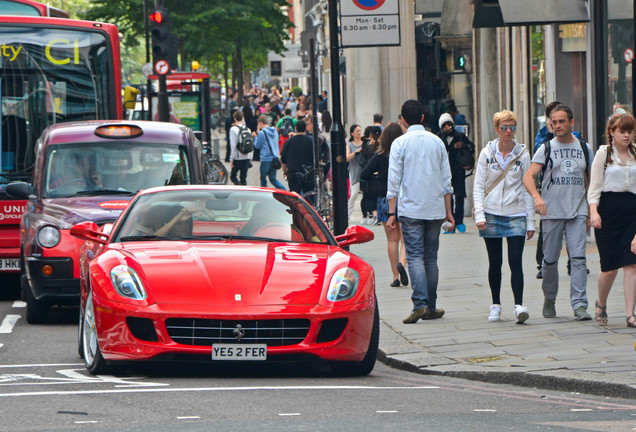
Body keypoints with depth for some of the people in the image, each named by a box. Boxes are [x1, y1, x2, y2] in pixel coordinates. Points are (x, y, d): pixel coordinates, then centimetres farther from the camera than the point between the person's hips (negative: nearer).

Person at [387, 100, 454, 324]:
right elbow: (446, 180, 10)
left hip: (410, 210, -3)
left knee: (415, 257, -6)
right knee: (430, 257, 11)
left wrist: (391, 213, -4)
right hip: (435, 208, 3)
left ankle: (420, 304, -21)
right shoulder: (437, 142, 7)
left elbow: (394, 180, -7)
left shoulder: (400, 143, -5)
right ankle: (431, 307, 13)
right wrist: (448, 211, 16)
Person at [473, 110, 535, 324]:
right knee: (495, 262, 5)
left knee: (515, 261, -12)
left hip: (516, 215, -1)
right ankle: (495, 305, 17)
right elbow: (478, 186, 3)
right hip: (491, 214, 1)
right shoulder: (487, 153, 3)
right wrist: (479, 214, -8)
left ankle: (519, 305, -17)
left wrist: (530, 222, 5)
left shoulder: (523, 155, 4)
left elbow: (527, 188, 7)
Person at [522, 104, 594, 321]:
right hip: (552, 213, -1)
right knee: (550, 260, 3)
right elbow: (528, 176, -8)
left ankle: (579, 305, -13)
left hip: (577, 212, 1)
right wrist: (536, 196, -27)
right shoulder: (546, 149, 3)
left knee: (578, 257, -11)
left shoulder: (584, 148, 10)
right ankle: (549, 299, 24)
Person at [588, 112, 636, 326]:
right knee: (610, 266, -2)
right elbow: (594, 186, -1)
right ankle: (601, 304, 26)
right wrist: (593, 211, -14)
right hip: (609, 210, -3)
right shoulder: (603, 153, 2)